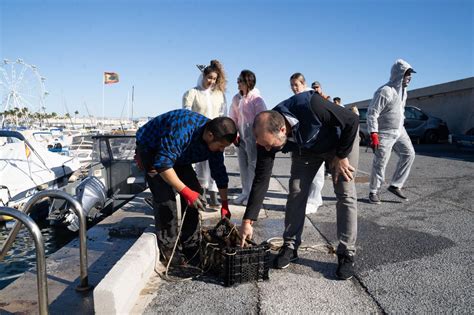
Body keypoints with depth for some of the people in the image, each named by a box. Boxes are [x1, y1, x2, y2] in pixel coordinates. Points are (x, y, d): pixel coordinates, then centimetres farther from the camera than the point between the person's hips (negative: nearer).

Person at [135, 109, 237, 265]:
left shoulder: (215, 140, -16)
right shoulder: (183, 130, -40)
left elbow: (220, 172, -4)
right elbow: (162, 164, -39)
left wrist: (225, 205, 0)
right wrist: (185, 191, -42)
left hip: (177, 155, 7)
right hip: (151, 150, -7)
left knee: (195, 192, -4)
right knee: (165, 196, -22)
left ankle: (190, 246, 7)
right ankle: (168, 251, -10)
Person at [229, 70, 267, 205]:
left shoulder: (256, 99, -11)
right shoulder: (236, 98, 6)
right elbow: (233, 117, 11)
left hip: (253, 135, -6)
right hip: (241, 136, 6)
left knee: (253, 164, 0)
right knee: (243, 165, 11)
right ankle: (245, 192, 23)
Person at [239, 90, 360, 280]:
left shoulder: (310, 105, -44)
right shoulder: (268, 134, -28)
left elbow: (352, 120, -28)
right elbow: (261, 179, -23)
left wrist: (341, 156, -22)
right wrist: (248, 221, -23)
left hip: (341, 141, -3)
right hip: (305, 149, 3)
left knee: (345, 194, -9)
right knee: (296, 192, -4)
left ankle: (346, 254, 1)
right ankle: (290, 246, 10)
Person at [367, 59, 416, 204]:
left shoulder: (403, 90, 9)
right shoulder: (384, 91, -19)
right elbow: (372, 113, -20)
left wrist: (401, 127, 21)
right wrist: (373, 134, -24)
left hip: (399, 131, 9)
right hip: (384, 133, -8)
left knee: (409, 154, 3)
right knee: (380, 164, -2)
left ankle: (395, 186, 13)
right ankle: (373, 192, 13)